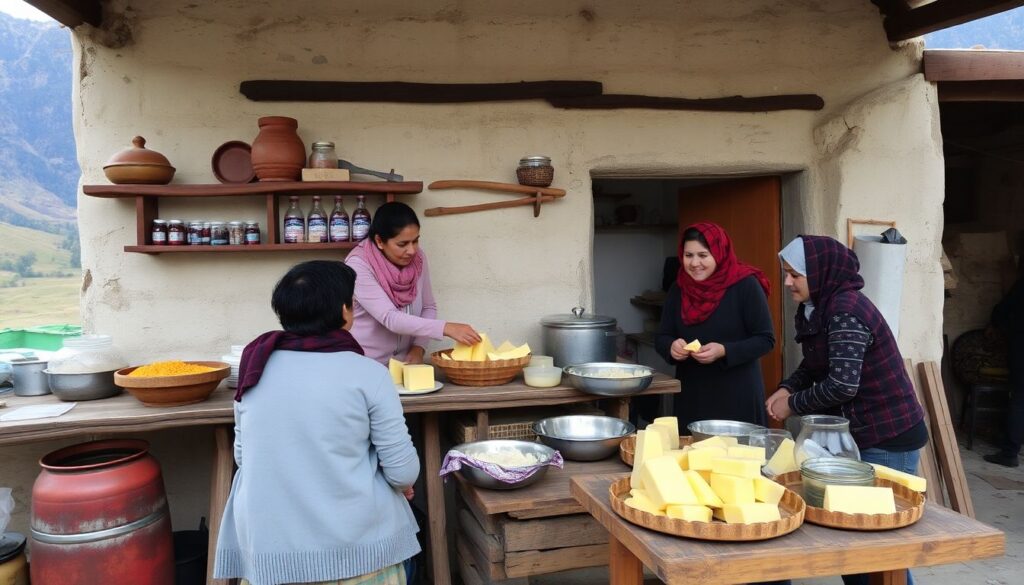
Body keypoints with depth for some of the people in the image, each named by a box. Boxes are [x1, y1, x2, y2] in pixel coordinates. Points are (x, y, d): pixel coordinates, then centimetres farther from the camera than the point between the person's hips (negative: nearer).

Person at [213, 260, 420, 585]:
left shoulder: (256, 367, -1)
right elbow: (403, 472, -10)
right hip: (354, 544, -2)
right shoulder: (368, 373, -13)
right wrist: (401, 486, 12)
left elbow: (242, 456, 10)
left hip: (268, 547, 3)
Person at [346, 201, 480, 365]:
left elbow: (428, 308, 9)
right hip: (365, 364, -4)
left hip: (405, 363, 4)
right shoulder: (359, 264, -17)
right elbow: (390, 319, -25)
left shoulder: (418, 259, -2)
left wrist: (418, 348, -6)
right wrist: (446, 328, -33)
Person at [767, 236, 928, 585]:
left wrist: (793, 405, -15)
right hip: (860, 433, 9)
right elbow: (814, 365, 17)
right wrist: (788, 388, -2)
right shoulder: (817, 308, 6)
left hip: (889, 438, -9)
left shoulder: (846, 311, -23)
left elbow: (842, 384, -28)